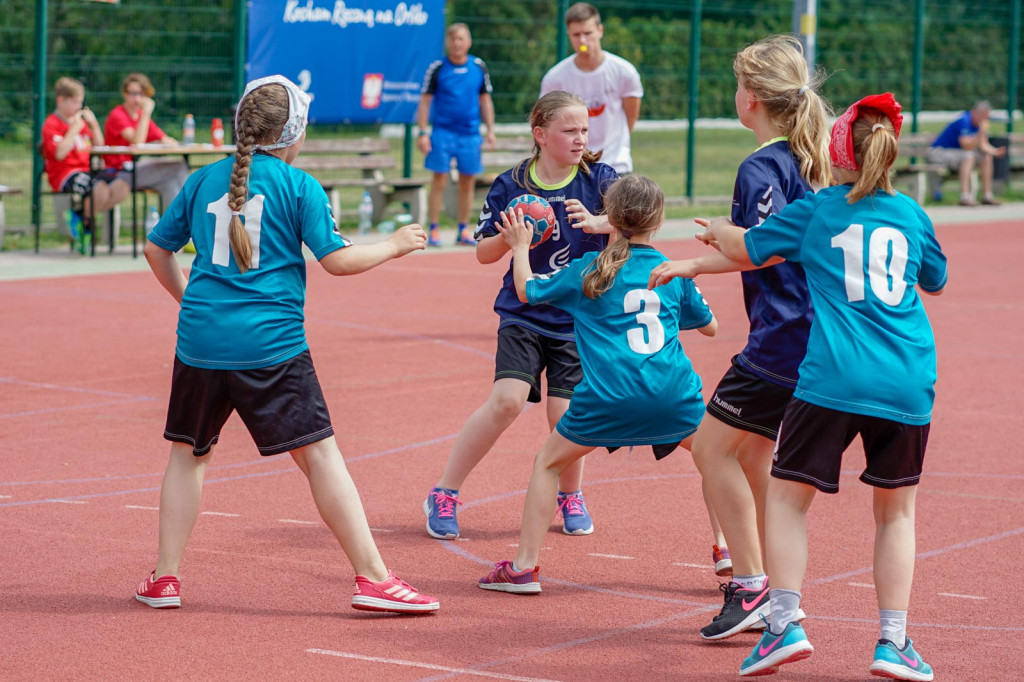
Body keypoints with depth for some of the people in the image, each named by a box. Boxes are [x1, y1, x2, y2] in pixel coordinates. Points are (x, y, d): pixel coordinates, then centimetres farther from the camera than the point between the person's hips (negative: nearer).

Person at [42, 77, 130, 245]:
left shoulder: (81, 121, 20)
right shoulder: (52, 124, -4)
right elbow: (60, 153, -18)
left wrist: (94, 124, 8)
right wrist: (74, 129, -14)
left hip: (86, 171, 8)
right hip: (65, 174, -8)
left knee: (121, 188, -16)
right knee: (101, 191, -34)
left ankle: (82, 217, -4)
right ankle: (82, 221, -5)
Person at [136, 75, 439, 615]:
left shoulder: (204, 180, 10)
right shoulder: (298, 185, -2)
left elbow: (156, 249, 17)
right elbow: (338, 260, -4)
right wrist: (395, 245, 11)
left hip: (200, 340, 4)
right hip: (270, 344, -4)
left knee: (188, 452, 18)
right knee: (318, 453, -2)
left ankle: (164, 577, 16)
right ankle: (372, 578, -3)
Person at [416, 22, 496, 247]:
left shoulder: (479, 67, 5)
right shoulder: (437, 68, -2)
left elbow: (485, 100, 13)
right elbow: (425, 101, 1)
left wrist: (490, 130, 8)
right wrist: (423, 133, -6)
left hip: (470, 134, 3)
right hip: (443, 133, -3)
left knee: (467, 183, 7)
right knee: (439, 182, -4)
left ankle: (463, 230, 16)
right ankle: (434, 230, 2)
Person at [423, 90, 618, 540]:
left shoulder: (599, 179, -3)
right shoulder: (510, 185, -3)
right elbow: (484, 253, 4)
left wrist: (599, 224, -30)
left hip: (578, 318, 1)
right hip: (524, 313, -1)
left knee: (564, 414, -8)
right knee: (508, 399, -19)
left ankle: (571, 495, 23)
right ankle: (445, 494, -3)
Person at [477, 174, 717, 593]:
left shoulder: (588, 270, 7)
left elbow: (528, 291, 18)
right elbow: (709, 326, 25)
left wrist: (520, 248, 35)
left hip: (609, 396, -1)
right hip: (672, 394, 1)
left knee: (548, 463, 16)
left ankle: (524, 567, 13)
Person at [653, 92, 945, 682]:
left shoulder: (817, 209, 6)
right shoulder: (912, 215, 12)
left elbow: (746, 250, 18)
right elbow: (936, 282, 29)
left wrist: (718, 230, 40)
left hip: (833, 379, -2)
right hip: (907, 384, 2)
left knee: (789, 495, 11)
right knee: (897, 509, 15)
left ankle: (786, 622, -2)